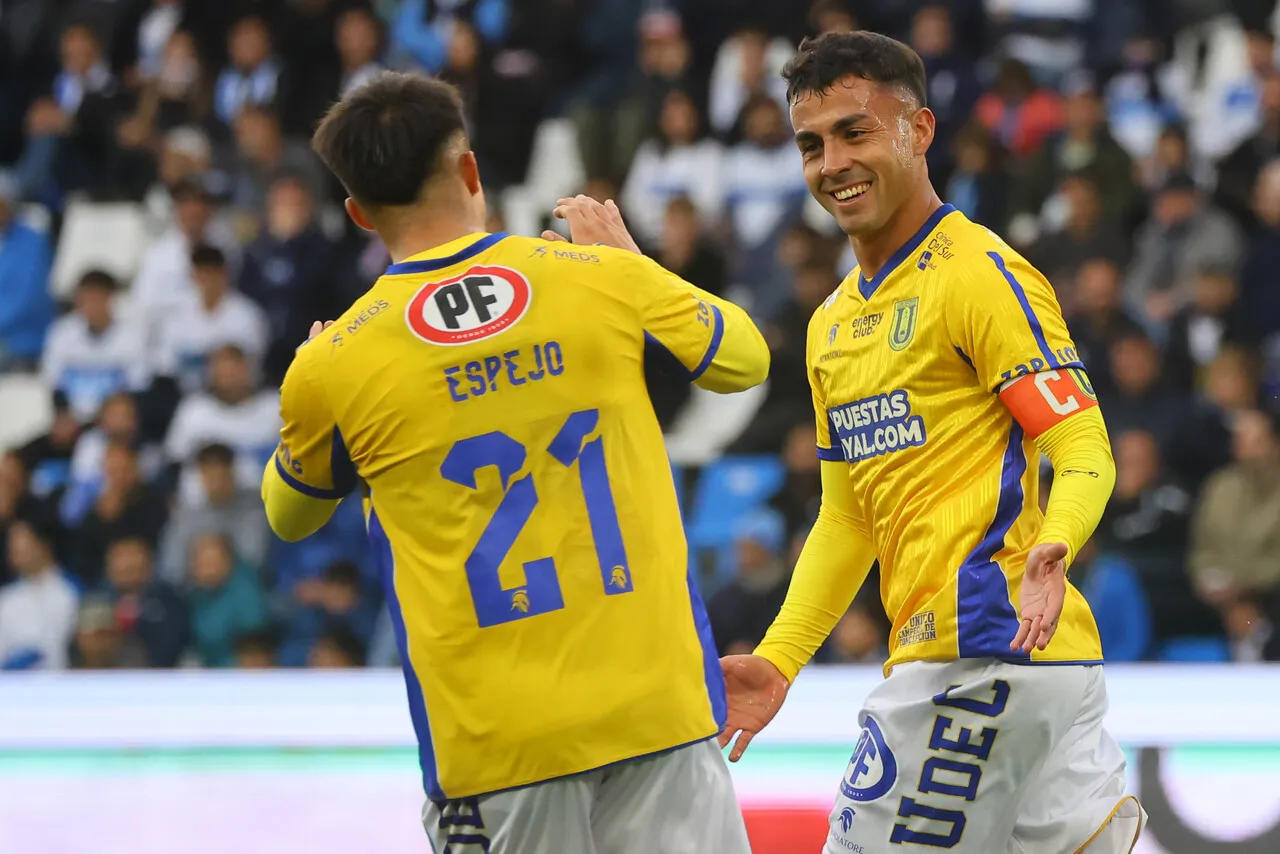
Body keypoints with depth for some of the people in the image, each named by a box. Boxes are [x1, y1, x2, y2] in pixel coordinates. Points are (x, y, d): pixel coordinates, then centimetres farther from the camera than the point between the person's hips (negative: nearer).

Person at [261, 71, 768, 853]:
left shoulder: (331, 370, -1)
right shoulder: (605, 279, 0)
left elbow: (289, 516, 20)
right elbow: (746, 357, 19)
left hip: (494, 732, 0)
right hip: (658, 702, 1)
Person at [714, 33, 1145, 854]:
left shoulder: (980, 275, -7)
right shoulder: (834, 323, 20)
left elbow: (1085, 451, -13)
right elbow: (847, 518, 24)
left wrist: (1052, 546, -33)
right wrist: (778, 660, 14)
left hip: (984, 649, -8)